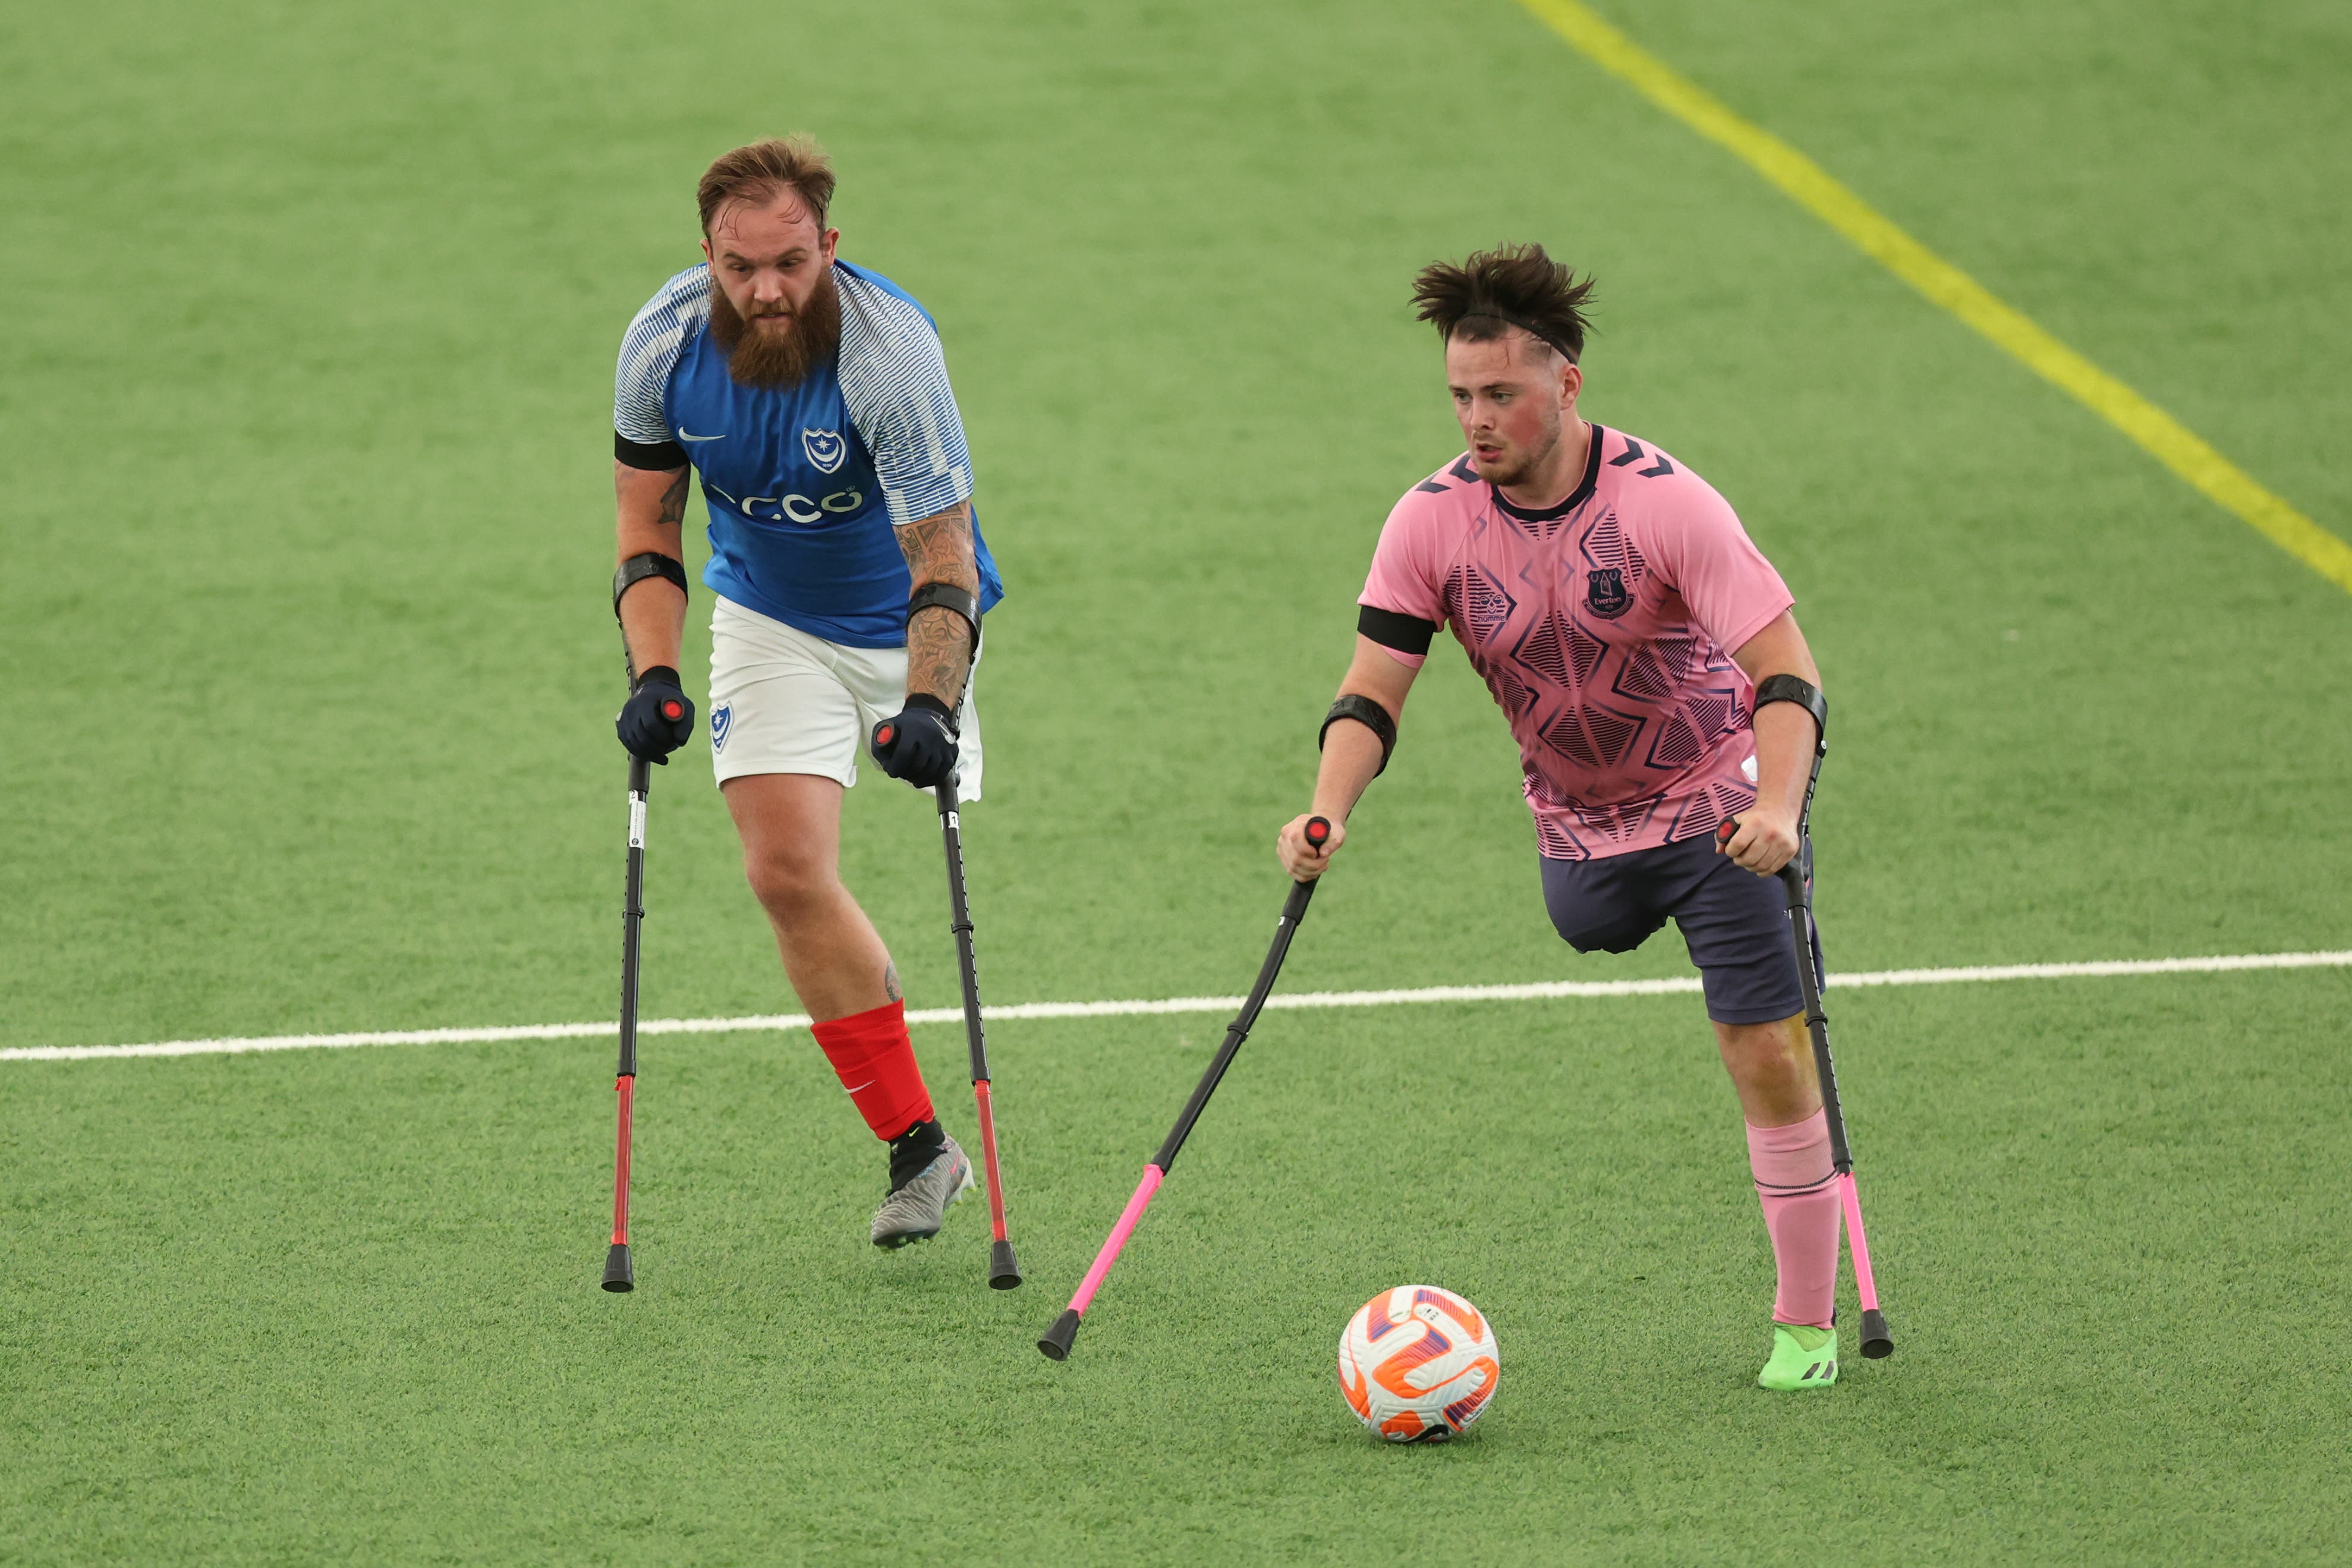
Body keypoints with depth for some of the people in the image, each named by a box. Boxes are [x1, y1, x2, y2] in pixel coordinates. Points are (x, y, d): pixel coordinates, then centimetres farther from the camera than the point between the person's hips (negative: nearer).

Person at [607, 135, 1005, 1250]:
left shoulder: (888, 351, -31)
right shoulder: (664, 344, -18)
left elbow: (945, 566, -31)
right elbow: (647, 527, -3)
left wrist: (928, 706, -45)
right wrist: (652, 672, -17)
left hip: (904, 627, -3)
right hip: (768, 621, 3)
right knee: (788, 872, -12)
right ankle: (917, 1150, -6)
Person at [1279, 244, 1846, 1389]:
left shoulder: (1664, 502, -24)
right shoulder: (1433, 519, -13)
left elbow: (1786, 673, -26)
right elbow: (1373, 691, -10)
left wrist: (1775, 806, -44)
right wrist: (1328, 811, -30)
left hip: (1719, 804, -5)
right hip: (1577, 821, 5)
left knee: (1766, 1057, -10)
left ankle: (1807, 1325, 1)